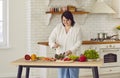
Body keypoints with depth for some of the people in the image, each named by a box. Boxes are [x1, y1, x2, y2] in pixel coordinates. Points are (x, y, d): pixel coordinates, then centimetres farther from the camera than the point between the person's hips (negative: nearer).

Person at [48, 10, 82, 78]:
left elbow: (78, 42, -7)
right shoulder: (58, 27, 6)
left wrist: (71, 51, -20)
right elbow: (51, 38, 4)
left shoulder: (77, 28, -3)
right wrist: (53, 44, -18)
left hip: (73, 55, -2)